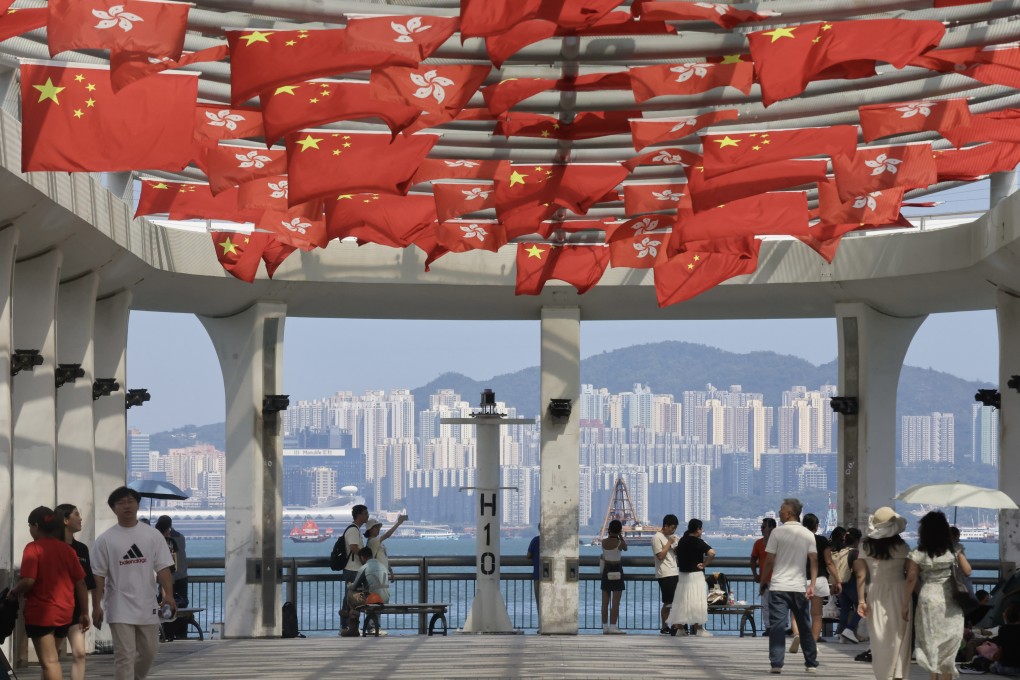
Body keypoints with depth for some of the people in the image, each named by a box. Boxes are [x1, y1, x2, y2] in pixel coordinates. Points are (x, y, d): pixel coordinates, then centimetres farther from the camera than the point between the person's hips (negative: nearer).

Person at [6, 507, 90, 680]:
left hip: (41, 613, -6)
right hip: (64, 613, 6)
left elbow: (28, 580, -21)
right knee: (50, 658, 20)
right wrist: (84, 612, 13)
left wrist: (13, 593, -1)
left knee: (49, 662, -6)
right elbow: (80, 582, 7)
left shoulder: (33, 548, -10)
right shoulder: (66, 549, 8)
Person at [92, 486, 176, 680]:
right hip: (120, 608, -3)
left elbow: (162, 568, -1)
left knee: (148, 652, 13)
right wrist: (97, 606, -8)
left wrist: (168, 595, -13)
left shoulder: (153, 535, 3)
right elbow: (98, 576, -2)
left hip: (147, 606, 3)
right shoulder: (105, 539, -3)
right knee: (124, 655, -6)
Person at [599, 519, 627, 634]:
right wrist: (620, 536, 14)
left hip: (606, 571, 5)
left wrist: (610, 535, 14)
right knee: (616, 602, -2)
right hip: (617, 571, -5)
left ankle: (605, 626, 12)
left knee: (605, 602, 10)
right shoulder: (620, 543, -14)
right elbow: (625, 547, 8)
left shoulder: (604, 542, -4)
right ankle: (613, 627, -5)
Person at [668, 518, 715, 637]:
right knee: (697, 601, -3)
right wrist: (704, 564, -15)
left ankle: (679, 627, 8)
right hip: (696, 575, -7)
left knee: (682, 601, 9)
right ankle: (698, 629, -4)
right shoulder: (698, 542, -13)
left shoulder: (681, 541, 9)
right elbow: (712, 553, -25)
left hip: (683, 574, 7)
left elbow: (677, 558, 18)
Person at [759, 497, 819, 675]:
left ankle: (776, 664, -13)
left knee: (777, 625, -5)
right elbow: (814, 561, -3)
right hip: (800, 587, 3)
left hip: (778, 587, -3)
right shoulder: (808, 534, 6)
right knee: (805, 627, 13)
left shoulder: (777, 532, -4)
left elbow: (769, 561, -5)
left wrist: (762, 582, 5)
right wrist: (812, 584, -6)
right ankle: (811, 663, 18)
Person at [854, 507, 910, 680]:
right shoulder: (902, 547, -4)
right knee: (898, 637, 5)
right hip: (899, 593, -1)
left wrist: (861, 600, 0)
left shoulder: (866, 547, 0)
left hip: (875, 594, 2)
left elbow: (861, 575, -2)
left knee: (880, 638, 9)